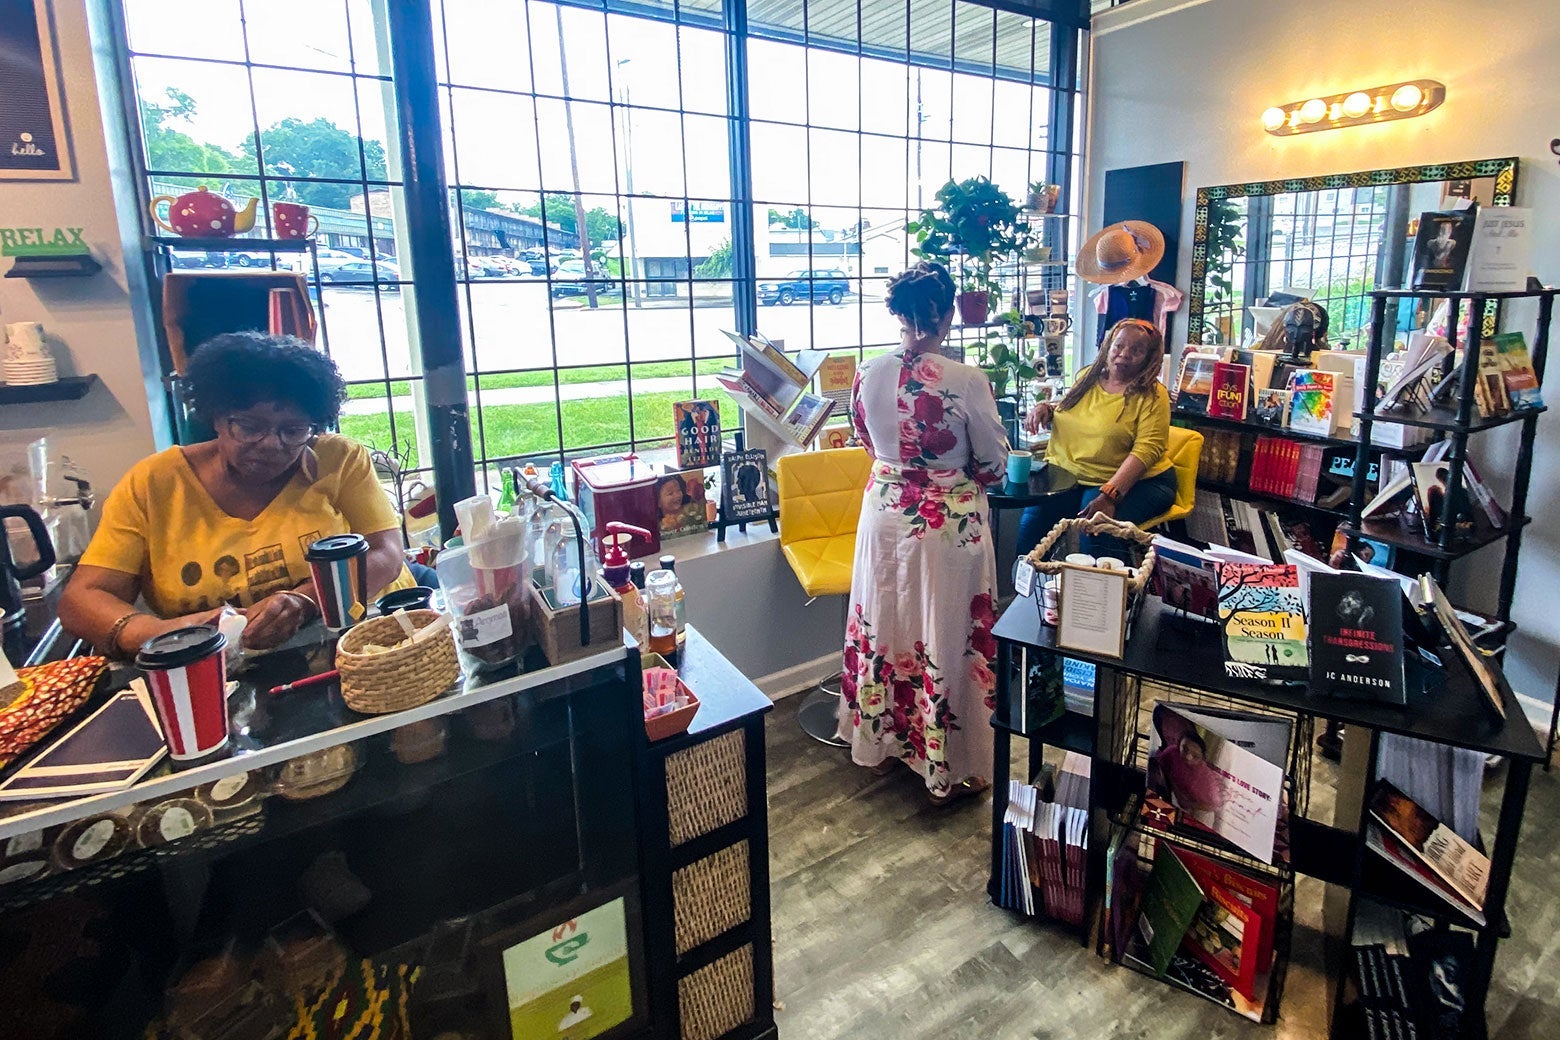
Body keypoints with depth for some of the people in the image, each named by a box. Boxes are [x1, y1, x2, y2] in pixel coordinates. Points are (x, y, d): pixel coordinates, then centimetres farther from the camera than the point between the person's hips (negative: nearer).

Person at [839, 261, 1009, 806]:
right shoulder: (966, 381, -18)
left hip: (885, 512, 5)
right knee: (944, 638, 8)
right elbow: (994, 464, -8)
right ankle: (948, 770, 24)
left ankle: (881, 744, 37)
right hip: (949, 524, -4)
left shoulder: (868, 374, -6)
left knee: (883, 625, 19)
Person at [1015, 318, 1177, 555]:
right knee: (1033, 520, -22)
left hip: (1133, 480, -4)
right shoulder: (1087, 377, 11)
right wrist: (1044, 408, 5)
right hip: (1066, 474, 4)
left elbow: (1146, 450, -16)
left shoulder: (1152, 395, -4)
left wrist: (1109, 495, -28)